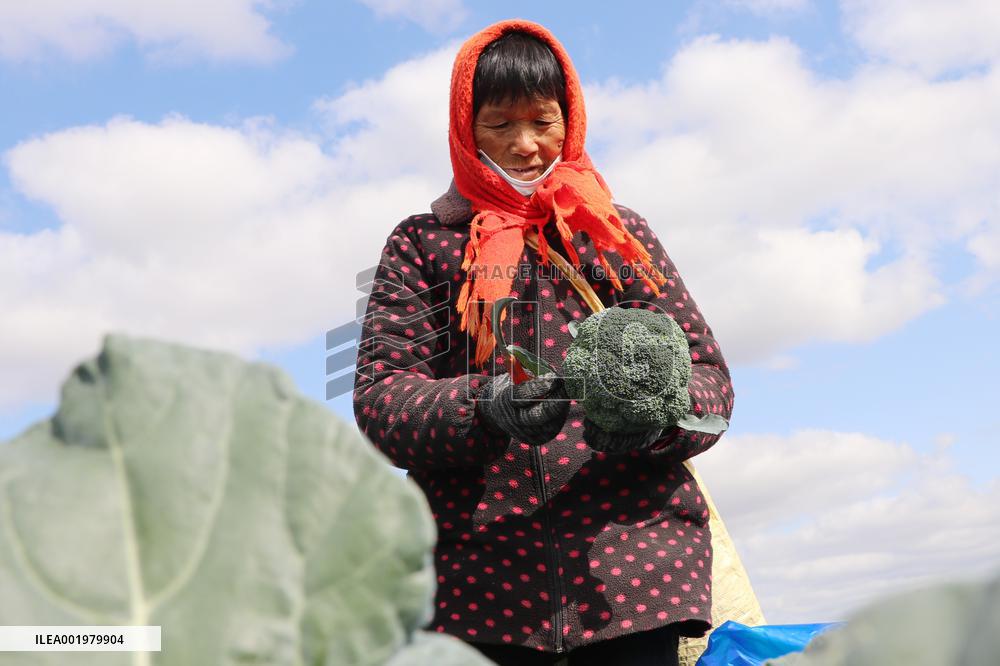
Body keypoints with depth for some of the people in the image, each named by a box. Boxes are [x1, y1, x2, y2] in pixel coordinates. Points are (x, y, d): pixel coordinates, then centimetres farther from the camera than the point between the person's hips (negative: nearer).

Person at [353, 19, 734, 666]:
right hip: (476, 569, 0)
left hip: (628, 552, 1)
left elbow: (708, 375, 8)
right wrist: (483, 410, -21)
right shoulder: (423, 244, 10)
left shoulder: (619, 234, 14)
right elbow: (378, 398, -1)